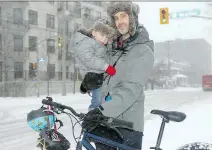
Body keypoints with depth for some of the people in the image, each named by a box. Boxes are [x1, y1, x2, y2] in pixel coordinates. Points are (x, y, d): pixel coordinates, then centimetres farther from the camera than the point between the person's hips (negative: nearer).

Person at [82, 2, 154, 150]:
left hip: (128, 123, -6)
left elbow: (131, 89, -21)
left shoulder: (144, 51, -8)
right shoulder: (114, 47, 12)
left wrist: (103, 111, -29)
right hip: (106, 120, 6)